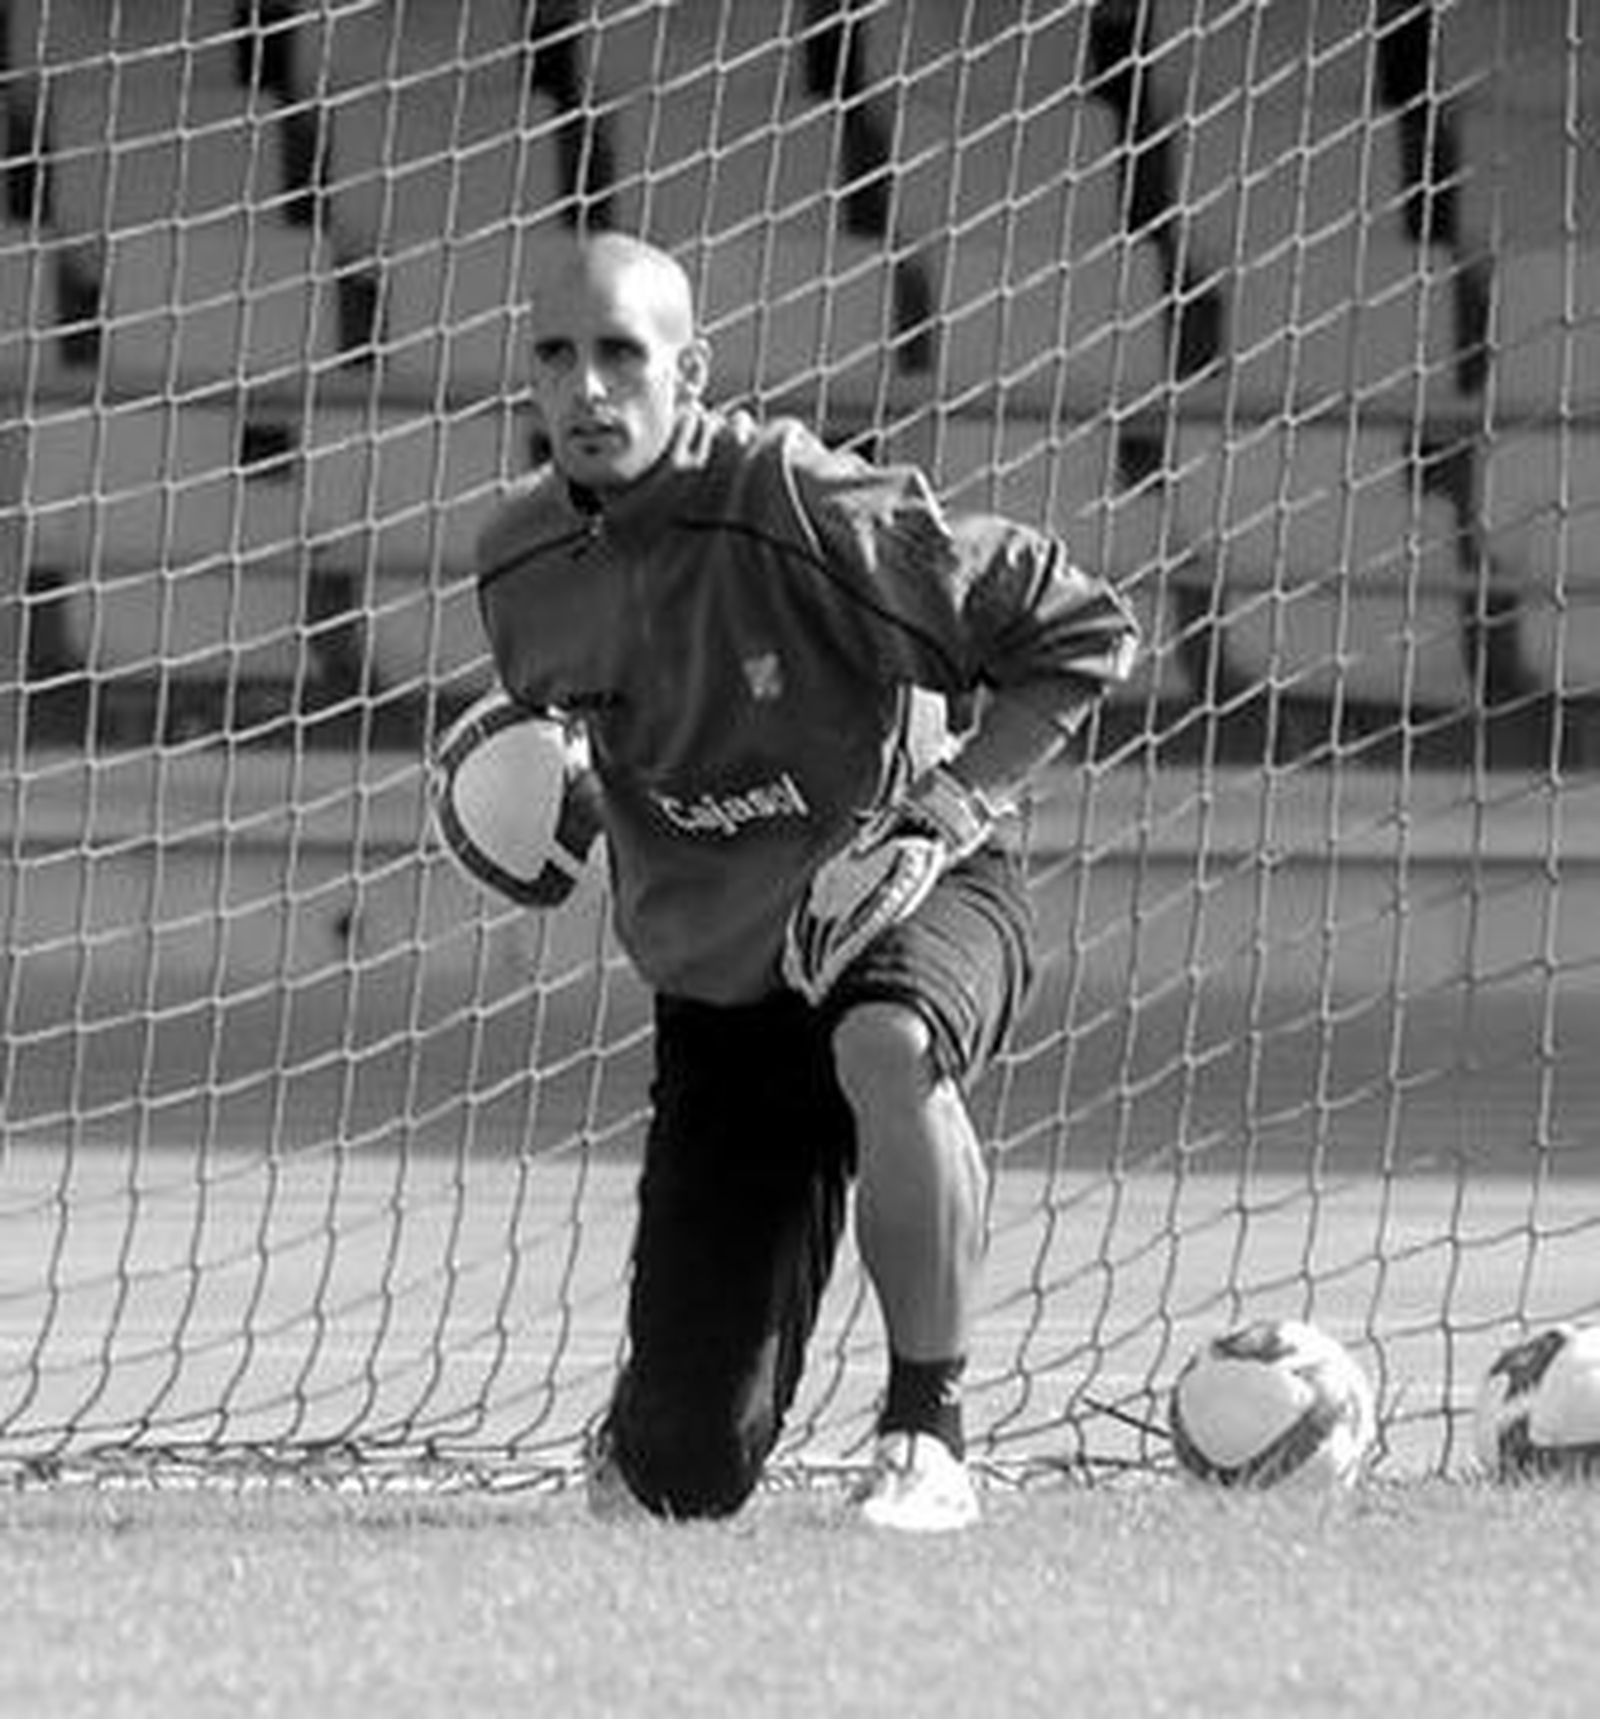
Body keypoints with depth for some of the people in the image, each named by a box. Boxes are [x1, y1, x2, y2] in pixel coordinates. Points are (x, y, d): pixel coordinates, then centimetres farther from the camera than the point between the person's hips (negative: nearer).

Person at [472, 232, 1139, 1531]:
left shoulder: (802, 515, -20)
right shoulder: (522, 569, -4)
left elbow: (1084, 632, -15)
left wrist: (933, 823, -21)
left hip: (910, 902, -4)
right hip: (715, 983, 4)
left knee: (883, 1048, -45)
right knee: (689, 1478, -5)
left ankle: (928, 1438, -24)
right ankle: (643, 1428, 37)